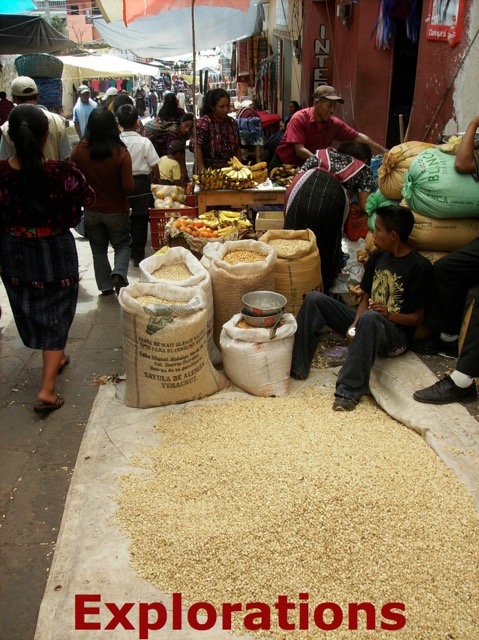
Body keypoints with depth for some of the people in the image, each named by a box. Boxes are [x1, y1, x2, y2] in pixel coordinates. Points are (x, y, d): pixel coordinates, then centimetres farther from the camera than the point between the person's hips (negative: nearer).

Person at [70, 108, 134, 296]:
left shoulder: (79, 150, -13)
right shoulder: (121, 153, -21)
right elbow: (128, 187, -18)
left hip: (91, 211, 2)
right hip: (116, 210, -2)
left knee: (98, 249, 19)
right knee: (123, 245, 19)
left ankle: (105, 286, 25)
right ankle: (118, 274, -4)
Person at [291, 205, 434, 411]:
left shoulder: (420, 266, -12)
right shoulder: (377, 256, 7)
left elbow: (417, 318, -10)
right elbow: (365, 298, 9)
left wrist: (389, 315, -28)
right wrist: (355, 323, -11)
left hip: (396, 335, -7)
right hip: (366, 325, 7)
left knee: (369, 318, -41)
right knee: (315, 299, -8)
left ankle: (350, 391, -36)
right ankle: (296, 365, -12)